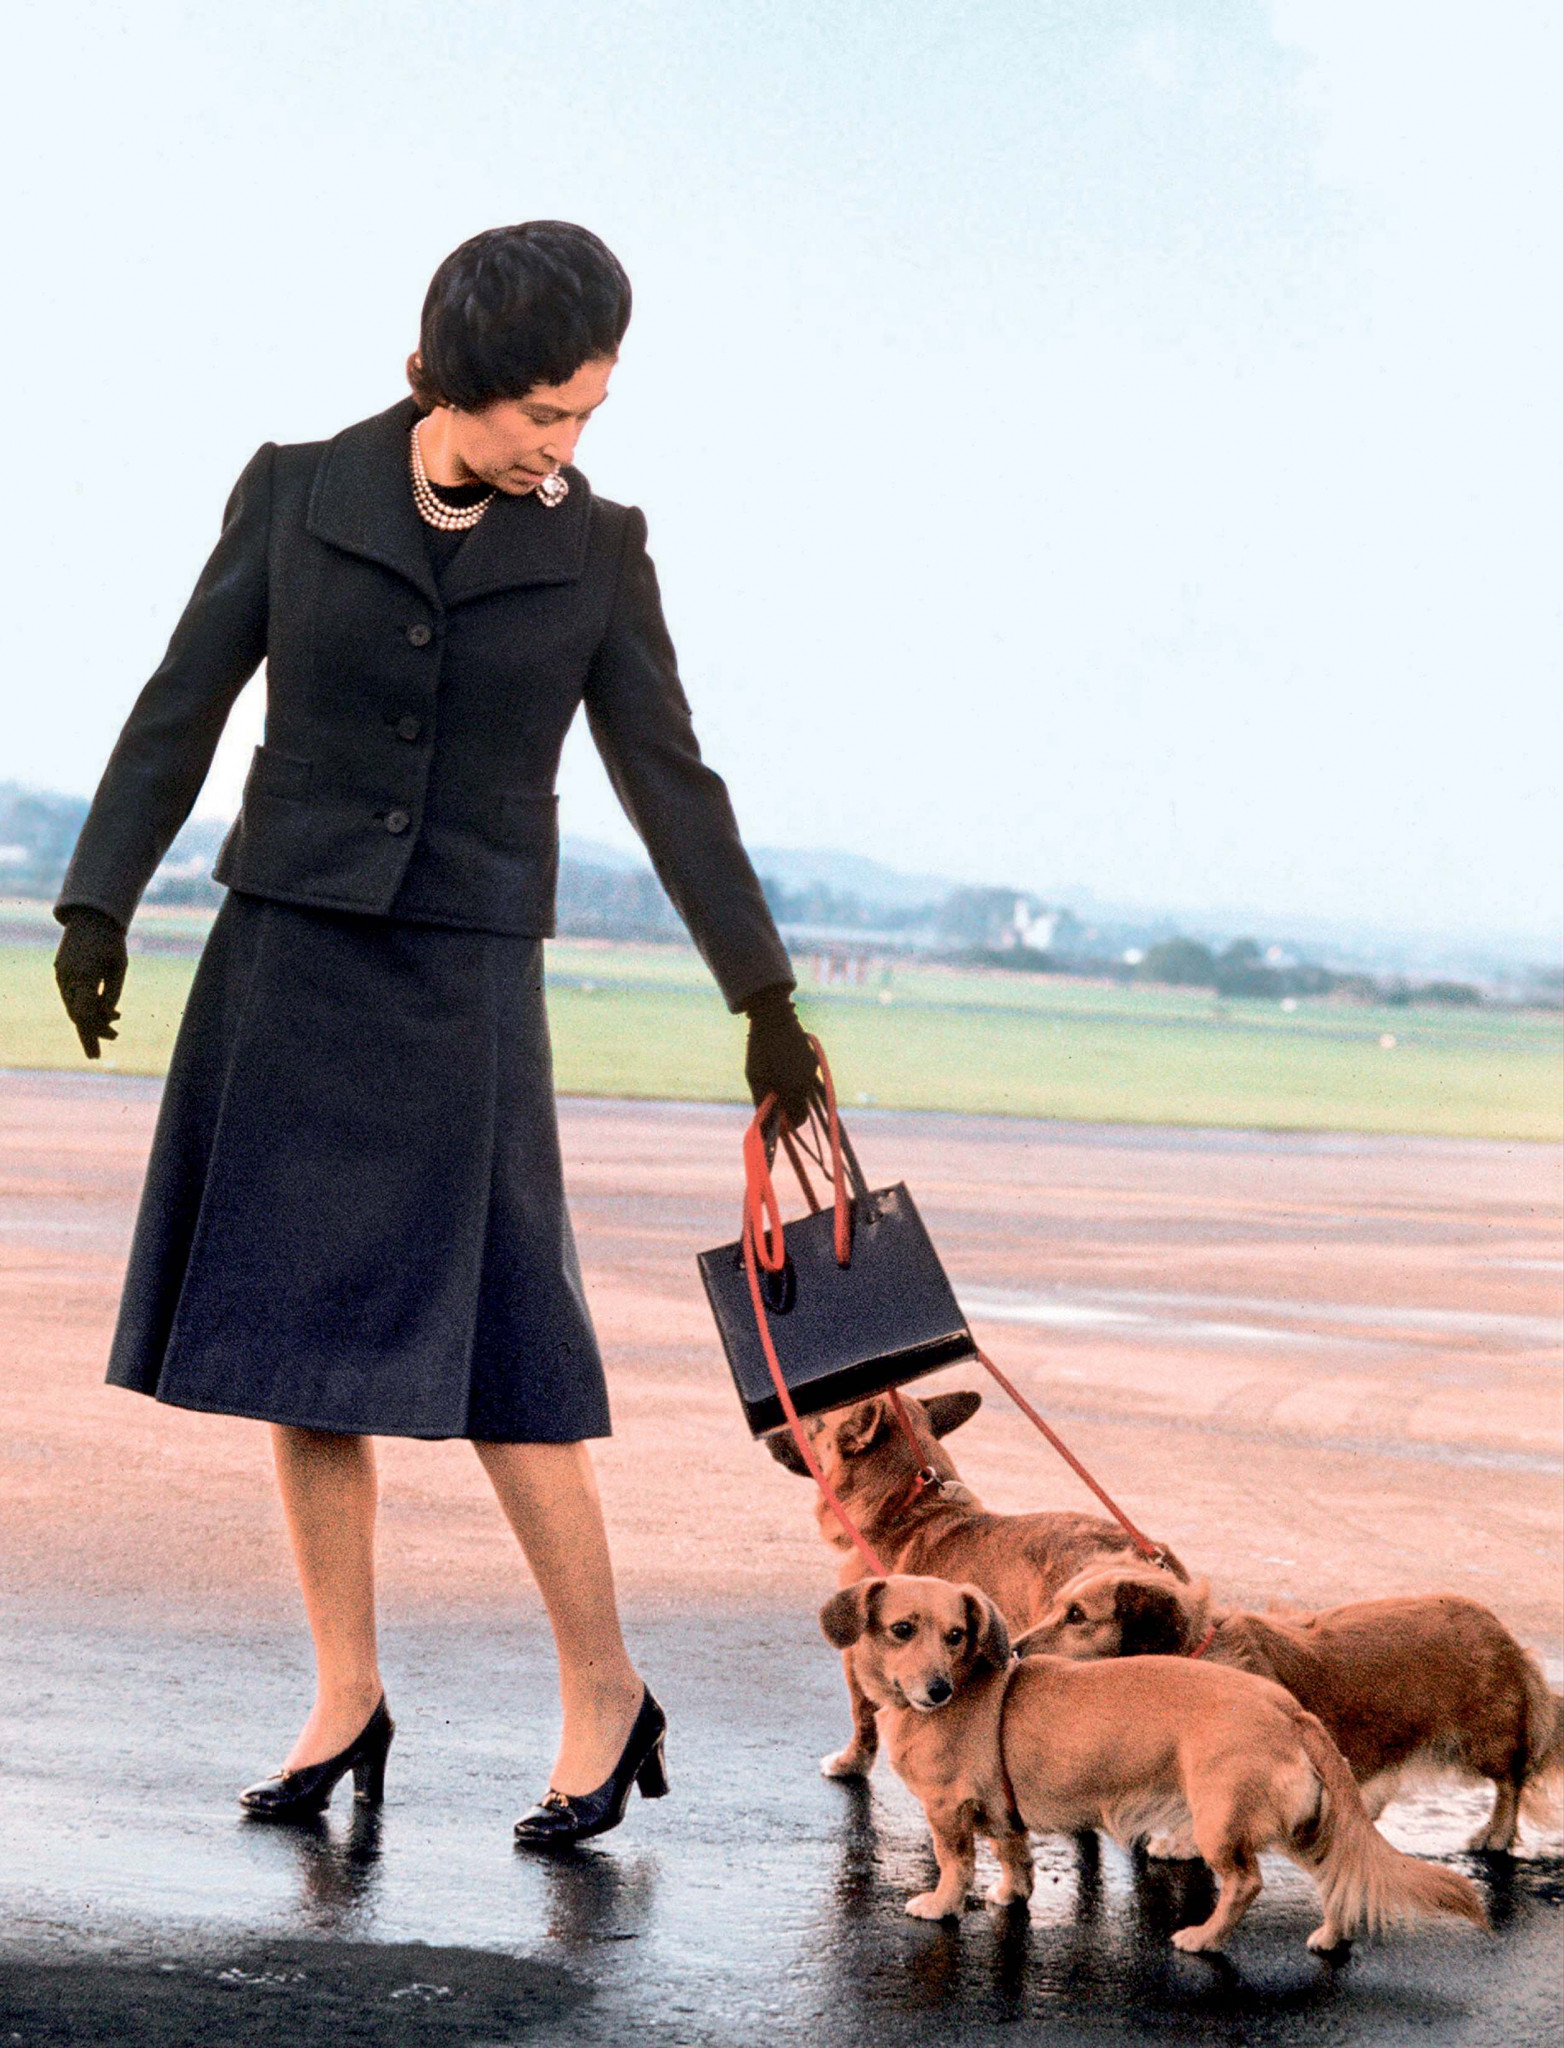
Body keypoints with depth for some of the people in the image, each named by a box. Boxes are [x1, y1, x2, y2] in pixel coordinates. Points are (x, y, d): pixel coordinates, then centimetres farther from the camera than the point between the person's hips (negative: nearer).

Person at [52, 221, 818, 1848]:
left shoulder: (594, 550, 1)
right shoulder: (298, 494, -1)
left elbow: (670, 783, 5)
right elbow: (182, 708, 3)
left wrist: (765, 999, 4)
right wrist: (96, 905, -3)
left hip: (465, 982, -1)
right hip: (284, 963, 2)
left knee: (490, 1354, -6)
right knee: (295, 1344, 3)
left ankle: (604, 1691, 8)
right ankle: (346, 1699, 14)